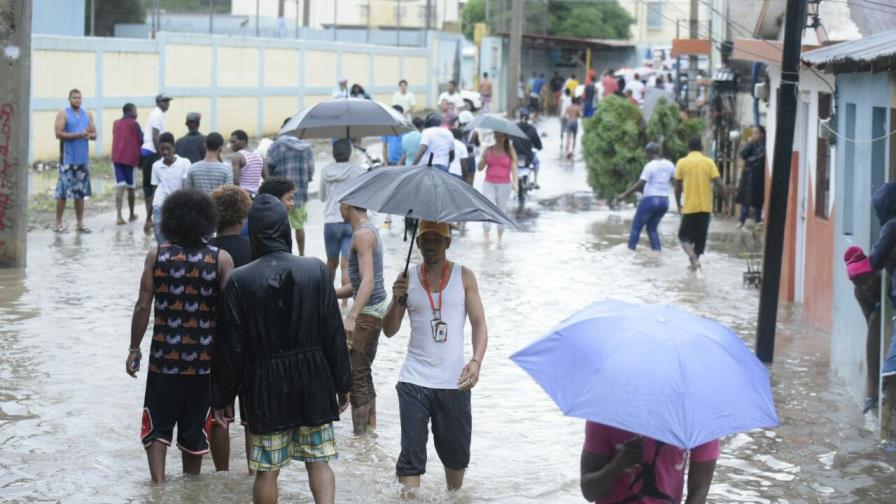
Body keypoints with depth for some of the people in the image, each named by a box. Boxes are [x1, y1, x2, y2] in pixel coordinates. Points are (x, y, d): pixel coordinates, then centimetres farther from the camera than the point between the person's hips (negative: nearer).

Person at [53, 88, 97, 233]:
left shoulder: (87, 114, 14)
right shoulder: (63, 114, -2)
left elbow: (94, 134, 13)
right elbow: (59, 134, -12)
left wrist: (89, 135, -11)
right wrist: (78, 134, -17)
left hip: (83, 159, 5)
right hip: (68, 159, -5)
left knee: (81, 192, 8)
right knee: (63, 192, -7)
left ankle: (80, 223, 13)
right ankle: (58, 223, -1)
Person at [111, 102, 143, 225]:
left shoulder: (116, 123, 12)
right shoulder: (134, 124, -4)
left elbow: (117, 138, 14)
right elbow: (141, 140, -1)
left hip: (117, 158, 4)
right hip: (131, 158, -4)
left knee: (120, 187, -1)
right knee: (130, 187, 10)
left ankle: (119, 216, -13)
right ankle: (132, 215, 22)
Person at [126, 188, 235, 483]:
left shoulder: (157, 256, -4)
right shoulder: (221, 259, -6)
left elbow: (143, 306, -6)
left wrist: (134, 348, 4)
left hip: (164, 358, 0)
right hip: (204, 359, 1)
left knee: (157, 426, 10)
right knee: (195, 430, 14)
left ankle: (158, 482, -6)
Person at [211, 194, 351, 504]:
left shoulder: (239, 281, -11)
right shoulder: (316, 271, -7)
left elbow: (231, 347, -6)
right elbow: (334, 334, -3)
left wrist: (222, 398, 4)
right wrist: (342, 384, 9)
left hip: (264, 388, -1)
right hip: (313, 382, 1)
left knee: (267, 470, 8)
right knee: (319, 461, 12)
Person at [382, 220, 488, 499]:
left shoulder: (464, 277, 0)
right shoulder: (408, 278, 3)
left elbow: (479, 324, -3)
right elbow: (389, 331, 4)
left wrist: (476, 361, -20)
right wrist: (397, 300, -15)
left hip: (454, 382, 0)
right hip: (414, 381, 0)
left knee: (456, 454, 12)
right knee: (411, 454, -5)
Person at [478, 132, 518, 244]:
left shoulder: (511, 151, 4)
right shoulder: (488, 150, 6)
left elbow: (514, 168, -3)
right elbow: (480, 168, 4)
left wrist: (515, 182, -18)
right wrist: (484, 157, -16)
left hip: (504, 185, -1)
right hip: (489, 184, 1)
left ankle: (500, 238, 13)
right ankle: (486, 236, -17)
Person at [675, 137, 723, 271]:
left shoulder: (682, 163, -2)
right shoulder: (709, 162, -1)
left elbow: (678, 187, 1)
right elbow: (718, 183, -7)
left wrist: (678, 205, 14)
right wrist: (722, 191, 14)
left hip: (689, 206, -1)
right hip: (705, 206, 1)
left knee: (684, 235, 9)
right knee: (700, 236, 15)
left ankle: (693, 257, -15)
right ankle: (695, 261, 15)